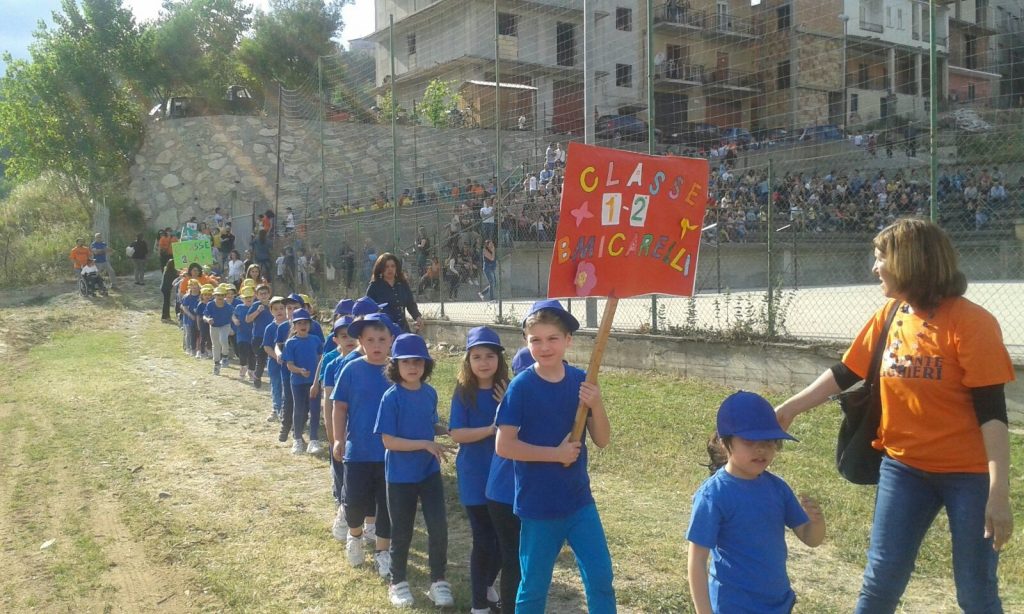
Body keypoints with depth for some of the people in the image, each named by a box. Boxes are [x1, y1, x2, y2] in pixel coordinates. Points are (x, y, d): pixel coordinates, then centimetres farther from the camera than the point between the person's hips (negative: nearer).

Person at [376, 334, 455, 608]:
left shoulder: (430, 393, -1)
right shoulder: (391, 398, -16)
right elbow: (388, 441, -19)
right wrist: (426, 444, -24)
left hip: (429, 472, 4)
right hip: (400, 476, -4)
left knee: (438, 527, 1)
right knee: (402, 532, 10)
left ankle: (438, 582, 18)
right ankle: (398, 582, 30)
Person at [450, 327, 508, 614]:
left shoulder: (508, 392, -1)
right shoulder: (464, 393, -7)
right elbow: (456, 435, -13)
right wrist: (492, 429, -22)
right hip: (475, 478, -3)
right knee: (483, 540, 0)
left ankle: (488, 583, 37)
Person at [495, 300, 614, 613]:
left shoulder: (581, 381, -1)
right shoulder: (521, 386, -12)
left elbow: (602, 440, -1)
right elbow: (504, 445, -16)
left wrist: (596, 405, -19)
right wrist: (556, 453, -17)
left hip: (580, 501, 3)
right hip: (537, 505, -3)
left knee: (601, 578, 5)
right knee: (533, 586, 10)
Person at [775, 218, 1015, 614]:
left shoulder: (971, 322, -17)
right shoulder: (888, 316, 1)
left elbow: (991, 411, -18)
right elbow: (846, 374, 11)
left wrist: (999, 492, -21)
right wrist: (790, 408, 10)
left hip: (968, 474, -5)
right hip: (904, 466, 5)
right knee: (881, 580, 9)